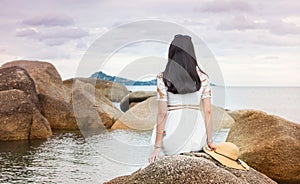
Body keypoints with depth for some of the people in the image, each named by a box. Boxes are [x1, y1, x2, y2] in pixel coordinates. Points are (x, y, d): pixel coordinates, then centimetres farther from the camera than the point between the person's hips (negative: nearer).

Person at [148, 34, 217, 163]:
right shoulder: (203, 78, 1)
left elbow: (162, 114, -9)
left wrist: (157, 147, -5)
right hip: (197, 141, 3)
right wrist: (210, 141, 8)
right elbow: (208, 112, 0)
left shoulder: (163, 78, -6)